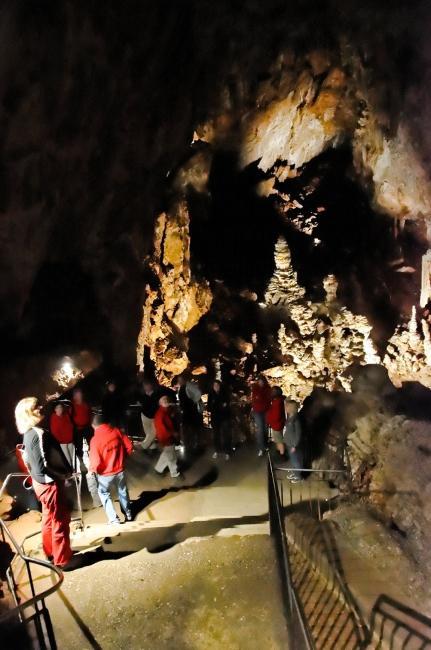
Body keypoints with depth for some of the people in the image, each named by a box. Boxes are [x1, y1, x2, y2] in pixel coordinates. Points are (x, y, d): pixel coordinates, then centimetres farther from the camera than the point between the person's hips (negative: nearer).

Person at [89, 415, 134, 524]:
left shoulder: (95, 439, -23)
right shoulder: (116, 431, -10)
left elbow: (95, 462, -24)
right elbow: (129, 446, -3)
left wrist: (91, 469, -2)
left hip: (106, 474, -4)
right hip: (120, 470, 4)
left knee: (104, 494, 23)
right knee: (122, 491, 27)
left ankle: (114, 518, 24)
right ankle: (128, 513, 44)